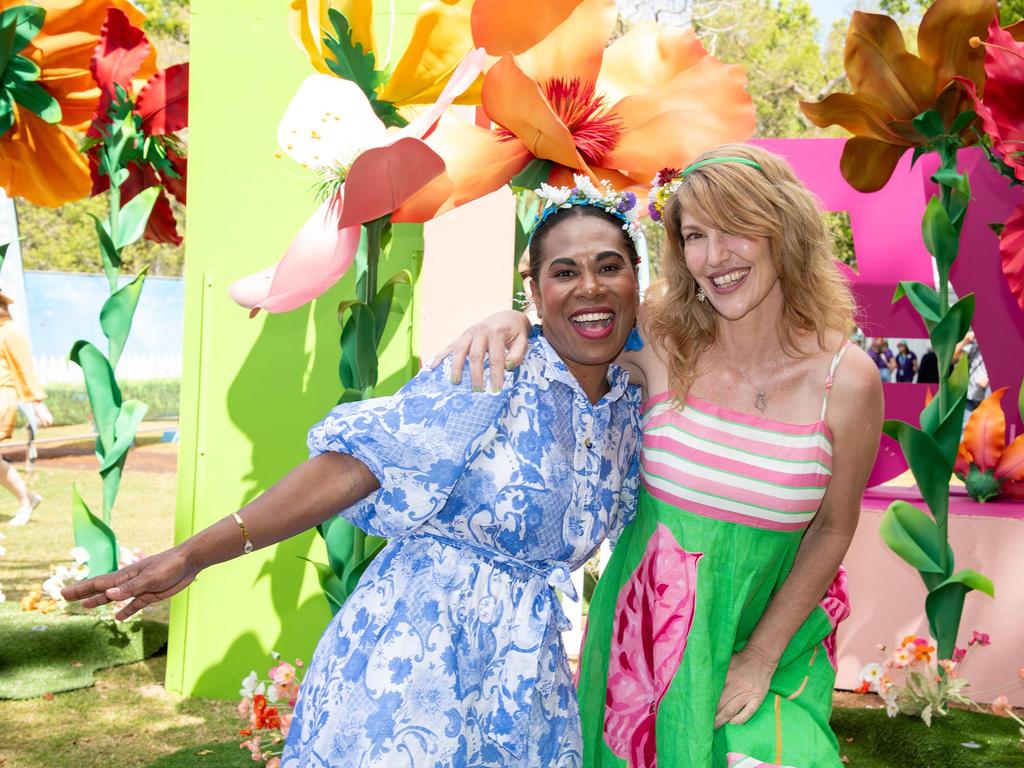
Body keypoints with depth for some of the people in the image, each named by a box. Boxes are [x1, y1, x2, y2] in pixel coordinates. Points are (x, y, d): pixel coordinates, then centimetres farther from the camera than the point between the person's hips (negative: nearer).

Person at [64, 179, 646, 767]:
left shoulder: (627, 404, 5)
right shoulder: (487, 374, -14)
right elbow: (351, 468, -20)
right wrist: (193, 555, -24)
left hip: (524, 668, 6)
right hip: (415, 647, -5)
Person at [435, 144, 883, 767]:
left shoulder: (847, 381, -15)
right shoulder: (660, 341, -13)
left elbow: (832, 530, -4)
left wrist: (762, 657, -3)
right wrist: (512, 322, -19)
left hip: (767, 628, -1)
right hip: (645, 622, 2)